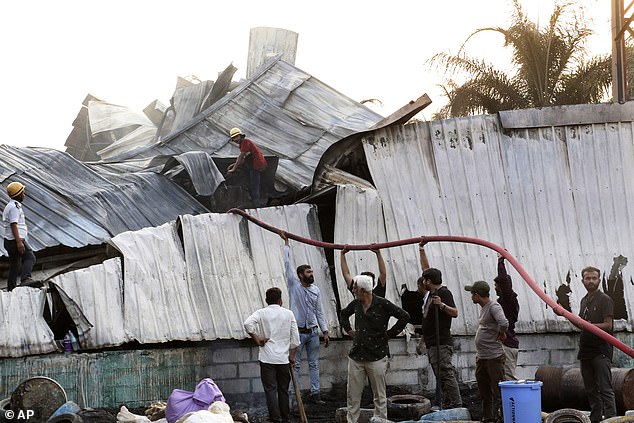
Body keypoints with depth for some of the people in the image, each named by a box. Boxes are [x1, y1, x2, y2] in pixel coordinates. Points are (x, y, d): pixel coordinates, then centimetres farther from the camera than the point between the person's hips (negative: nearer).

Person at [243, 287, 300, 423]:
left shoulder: (261, 313, -2)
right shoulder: (288, 314, 3)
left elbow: (248, 323, -20)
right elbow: (294, 336, 3)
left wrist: (256, 339, -8)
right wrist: (292, 355, 10)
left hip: (267, 357, -2)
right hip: (284, 358, 2)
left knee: (270, 389, 0)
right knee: (283, 389, 12)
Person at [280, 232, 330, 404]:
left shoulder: (316, 290, 8)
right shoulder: (294, 285, -3)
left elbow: (319, 312, 10)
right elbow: (287, 264, -7)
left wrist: (325, 332, 5)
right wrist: (286, 243, -6)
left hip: (313, 332, 4)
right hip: (298, 332, -4)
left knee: (314, 364, 7)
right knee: (296, 365, 0)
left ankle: (315, 393, 11)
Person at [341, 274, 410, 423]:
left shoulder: (382, 304, -8)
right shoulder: (355, 304, 8)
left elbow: (404, 317, -7)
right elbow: (344, 314, 30)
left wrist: (390, 334, -5)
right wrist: (348, 330, 18)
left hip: (376, 356, -5)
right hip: (356, 356, 5)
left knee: (379, 396, 5)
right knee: (353, 395, 6)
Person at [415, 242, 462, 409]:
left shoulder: (444, 293, -9)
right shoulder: (432, 293, 16)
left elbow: (455, 313, -18)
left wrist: (442, 305, -32)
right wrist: (421, 250, 29)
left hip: (442, 344, -9)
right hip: (432, 344, 9)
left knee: (447, 375, -14)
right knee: (441, 377, 9)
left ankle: (456, 406, -16)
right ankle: (447, 406, 10)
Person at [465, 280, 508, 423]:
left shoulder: (494, 307, -16)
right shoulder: (483, 308, 15)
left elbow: (504, 324, -31)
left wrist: (501, 334, -13)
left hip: (494, 357, -10)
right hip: (481, 357, 10)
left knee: (497, 390, -6)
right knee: (484, 390, 17)